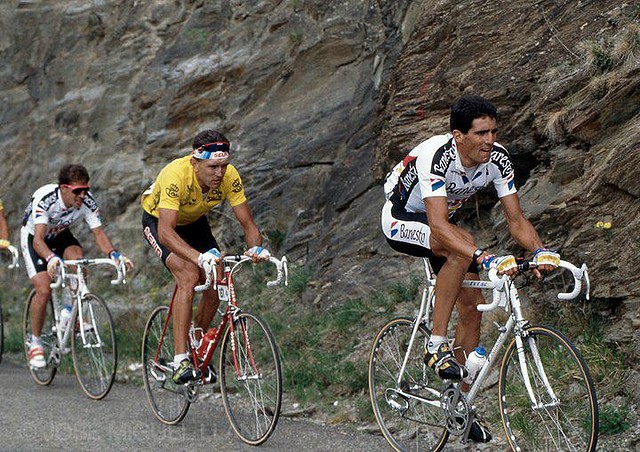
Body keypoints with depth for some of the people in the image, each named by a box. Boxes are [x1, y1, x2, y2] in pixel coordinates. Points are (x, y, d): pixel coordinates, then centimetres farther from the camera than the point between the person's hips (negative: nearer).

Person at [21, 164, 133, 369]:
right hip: (33, 237, -3)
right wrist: (51, 258, -64)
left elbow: (99, 232, -25)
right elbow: (38, 239, -44)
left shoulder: (87, 201, -25)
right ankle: (35, 342, 0)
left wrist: (114, 254, -44)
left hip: (60, 236, 3)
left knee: (77, 258, -30)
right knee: (44, 290, -19)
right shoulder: (45, 199, -36)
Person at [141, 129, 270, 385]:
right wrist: (199, 257, -63)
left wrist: (256, 248, -45)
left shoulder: (229, 177, -27)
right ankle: (180, 361, -27)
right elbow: (166, 231, -49)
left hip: (194, 222, 5)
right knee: (188, 276, -27)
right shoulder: (177, 176, -41)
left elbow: (248, 223, -23)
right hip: (159, 220, -5)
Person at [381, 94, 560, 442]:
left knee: (472, 306, -3)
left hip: (440, 222, 7)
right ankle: (436, 346, -26)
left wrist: (540, 251, -35)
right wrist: (486, 259, -56)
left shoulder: (497, 159, -18)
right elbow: (439, 226, -45)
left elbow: (516, 219, -15)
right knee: (463, 246, -36)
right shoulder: (436, 156, -36)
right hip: (401, 219, -7)